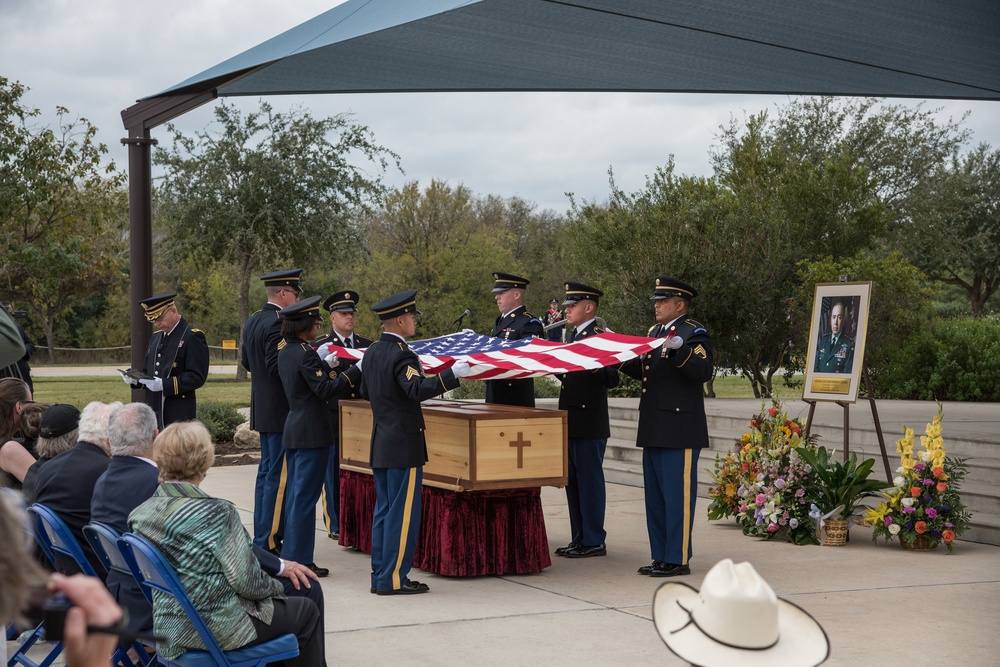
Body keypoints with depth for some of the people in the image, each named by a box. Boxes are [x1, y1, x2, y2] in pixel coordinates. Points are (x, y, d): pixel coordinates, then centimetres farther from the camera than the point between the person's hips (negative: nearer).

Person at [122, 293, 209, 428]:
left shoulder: (193, 337, -6)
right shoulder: (155, 338, 18)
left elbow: (197, 377, -14)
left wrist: (164, 384, -22)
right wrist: (135, 379, 0)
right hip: (154, 413, 7)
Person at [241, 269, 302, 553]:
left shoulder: (252, 321, 11)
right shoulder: (278, 323, -18)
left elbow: (246, 361, 18)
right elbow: (277, 366, -24)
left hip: (262, 409, 10)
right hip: (281, 410, -10)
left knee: (266, 471, 16)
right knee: (278, 476, -6)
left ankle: (261, 537, 22)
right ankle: (269, 543, -3)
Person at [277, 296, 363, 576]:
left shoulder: (285, 352, 11)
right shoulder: (306, 353, -17)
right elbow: (325, 390, -19)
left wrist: (327, 365, 17)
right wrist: (356, 371, -16)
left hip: (292, 431, 9)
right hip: (312, 433, -9)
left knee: (295, 494, 15)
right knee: (305, 496, -4)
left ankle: (290, 554, 21)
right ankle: (300, 560, 0)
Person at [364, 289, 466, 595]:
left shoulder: (372, 352, 10)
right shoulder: (401, 354, -17)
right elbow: (418, 389, -31)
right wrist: (452, 374, -34)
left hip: (380, 444, 9)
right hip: (403, 446, -9)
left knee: (384, 510, 13)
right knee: (403, 513, -3)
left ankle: (380, 576, 17)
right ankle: (393, 579, 0)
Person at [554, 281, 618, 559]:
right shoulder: (570, 336, 16)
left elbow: (612, 379, -18)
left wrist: (592, 367, -33)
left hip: (590, 424, -9)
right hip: (570, 421, 9)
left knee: (590, 481, -3)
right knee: (572, 481, 13)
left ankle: (594, 542, 4)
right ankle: (579, 539, 21)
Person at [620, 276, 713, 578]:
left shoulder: (694, 333, -7)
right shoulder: (654, 331, 18)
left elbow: (704, 372, -20)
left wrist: (679, 351, -33)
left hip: (680, 430, -9)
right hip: (654, 429, 9)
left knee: (677, 495, -5)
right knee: (655, 496, 12)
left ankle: (678, 559, 1)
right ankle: (661, 557, 19)